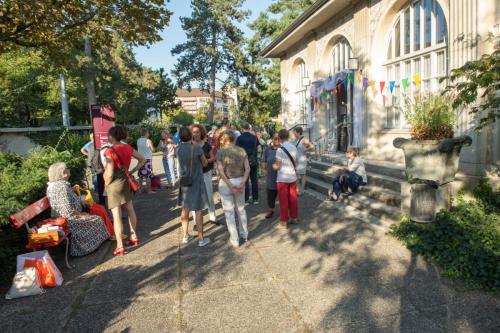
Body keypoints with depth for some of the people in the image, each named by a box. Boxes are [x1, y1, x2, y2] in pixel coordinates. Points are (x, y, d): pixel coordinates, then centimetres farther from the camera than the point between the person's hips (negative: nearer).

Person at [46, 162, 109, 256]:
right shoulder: (62, 186, -27)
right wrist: (81, 214, -15)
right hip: (68, 220, -10)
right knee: (97, 220, -1)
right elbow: (69, 210, -29)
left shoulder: (52, 185, 5)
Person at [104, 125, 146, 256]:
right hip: (126, 181, 7)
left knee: (116, 216, -1)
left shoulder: (110, 151, -17)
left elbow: (109, 173, -19)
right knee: (130, 210, 17)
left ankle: (119, 247, 5)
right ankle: (134, 237, 31)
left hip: (115, 183, -7)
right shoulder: (128, 148, 1)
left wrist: (106, 183, -2)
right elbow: (142, 159, 11)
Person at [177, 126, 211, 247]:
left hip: (184, 182, 5)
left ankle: (185, 235, 27)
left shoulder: (178, 149, -5)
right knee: (198, 210, 3)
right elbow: (205, 163, -7)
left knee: (185, 209, 16)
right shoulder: (197, 148, -19)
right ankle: (201, 238, 10)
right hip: (196, 182, -5)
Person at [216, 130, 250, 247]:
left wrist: (230, 186, -18)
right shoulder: (242, 150, 1)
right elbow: (247, 168, -7)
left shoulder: (220, 151, -11)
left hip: (226, 183, -4)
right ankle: (244, 234, 32)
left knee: (229, 211, 8)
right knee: (241, 209, 21)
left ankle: (234, 239, 14)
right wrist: (242, 183, -13)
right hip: (239, 181, 4)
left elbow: (220, 171, -19)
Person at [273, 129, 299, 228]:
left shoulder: (280, 150, -16)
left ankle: (284, 222, 12)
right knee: (293, 199, 16)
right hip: (293, 177, 6)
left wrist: (272, 164, 5)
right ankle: (294, 218, 27)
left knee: (283, 200, 4)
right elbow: (296, 163, 10)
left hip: (282, 178, -5)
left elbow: (277, 166, -14)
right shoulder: (294, 148, 2)